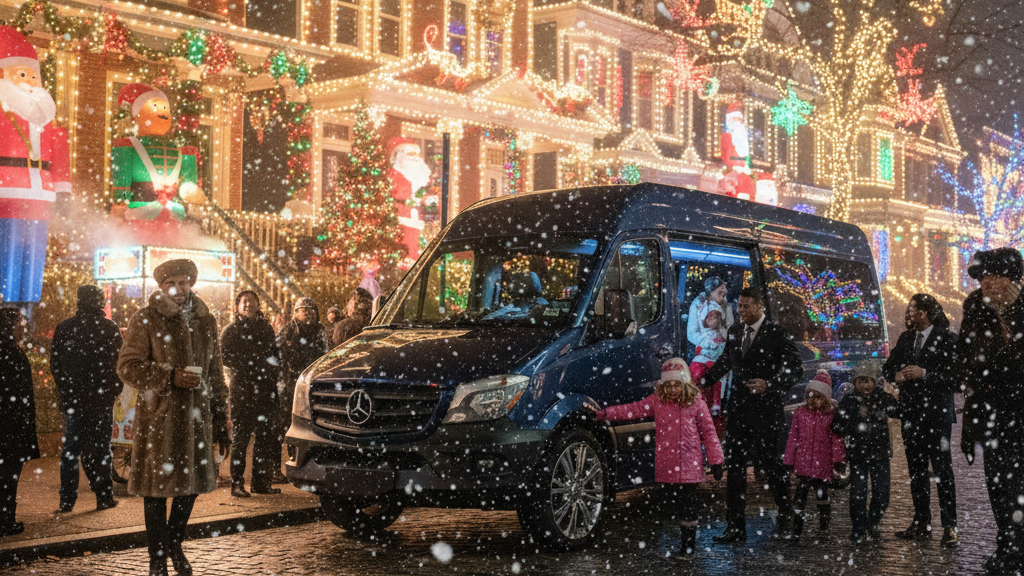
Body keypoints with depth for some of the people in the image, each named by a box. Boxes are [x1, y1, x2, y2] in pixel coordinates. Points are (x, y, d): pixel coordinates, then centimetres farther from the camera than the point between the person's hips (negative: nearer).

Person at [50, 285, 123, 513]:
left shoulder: (64, 328, 2)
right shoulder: (110, 328, -5)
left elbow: (55, 363, 6)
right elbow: (120, 363, -4)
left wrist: (64, 390, 16)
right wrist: (115, 389, 10)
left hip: (73, 398, 2)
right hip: (101, 399, -2)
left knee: (71, 448, 6)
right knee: (100, 447, 5)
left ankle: (67, 501, 4)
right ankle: (104, 497, 9)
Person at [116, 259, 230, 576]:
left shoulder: (205, 321, 13)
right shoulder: (145, 319, -2)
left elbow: (215, 374, 15)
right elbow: (127, 366, -6)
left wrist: (220, 422, 13)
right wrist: (170, 377, -17)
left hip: (196, 416, 5)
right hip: (158, 416, -4)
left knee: (191, 483, 12)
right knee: (157, 488, 1)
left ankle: (175, 544, 33)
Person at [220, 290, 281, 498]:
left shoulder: (266, 328, 18)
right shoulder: (230, 331, 5)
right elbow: (225, 357, -5)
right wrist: (253, 366, -13)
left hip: (266, 389, 4)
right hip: (241, 389, -4)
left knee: (267, 436, 3)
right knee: (240, 436, -4)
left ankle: (261, 482, 11)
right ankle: (237, 483, 0)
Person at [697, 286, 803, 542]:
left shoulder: (776, 334, -8)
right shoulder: (735, 331, 11)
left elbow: (796, 368, -13)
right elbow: (725, 361, 25)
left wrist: (769, 384, -25)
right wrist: (703, 382, 16)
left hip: (765, 410, -5)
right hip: (738, 409, 6)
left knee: (769, 463, 4)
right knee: (734, 466, 3)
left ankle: (785, 512, 32)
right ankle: (735, 528, 8)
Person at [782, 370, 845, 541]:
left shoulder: (832, 415, 0)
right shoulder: (800, 413, 5)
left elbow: (837, 439, 1)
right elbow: (792, 438, 8)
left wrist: (838, 461, -5)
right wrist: (788, 461, 8)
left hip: (822, 465, -1)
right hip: (803, 463, 1)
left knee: (822, 496, 10)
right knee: (800, 497, -1)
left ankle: (824, 529, 26)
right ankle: (796, 532, 3)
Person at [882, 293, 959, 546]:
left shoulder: (946, 339, -6)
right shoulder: (905, 339, 14)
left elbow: (954, 375, -13)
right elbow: (887, 367, 19)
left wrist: (924, 374, -20)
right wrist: (895, 375, -2)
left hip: (937, 413, -7)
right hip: (911, 414, 7)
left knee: (942, 470, -7)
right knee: (916, 470, 11)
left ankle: (949, 526, -1)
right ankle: (921, 524, 20)